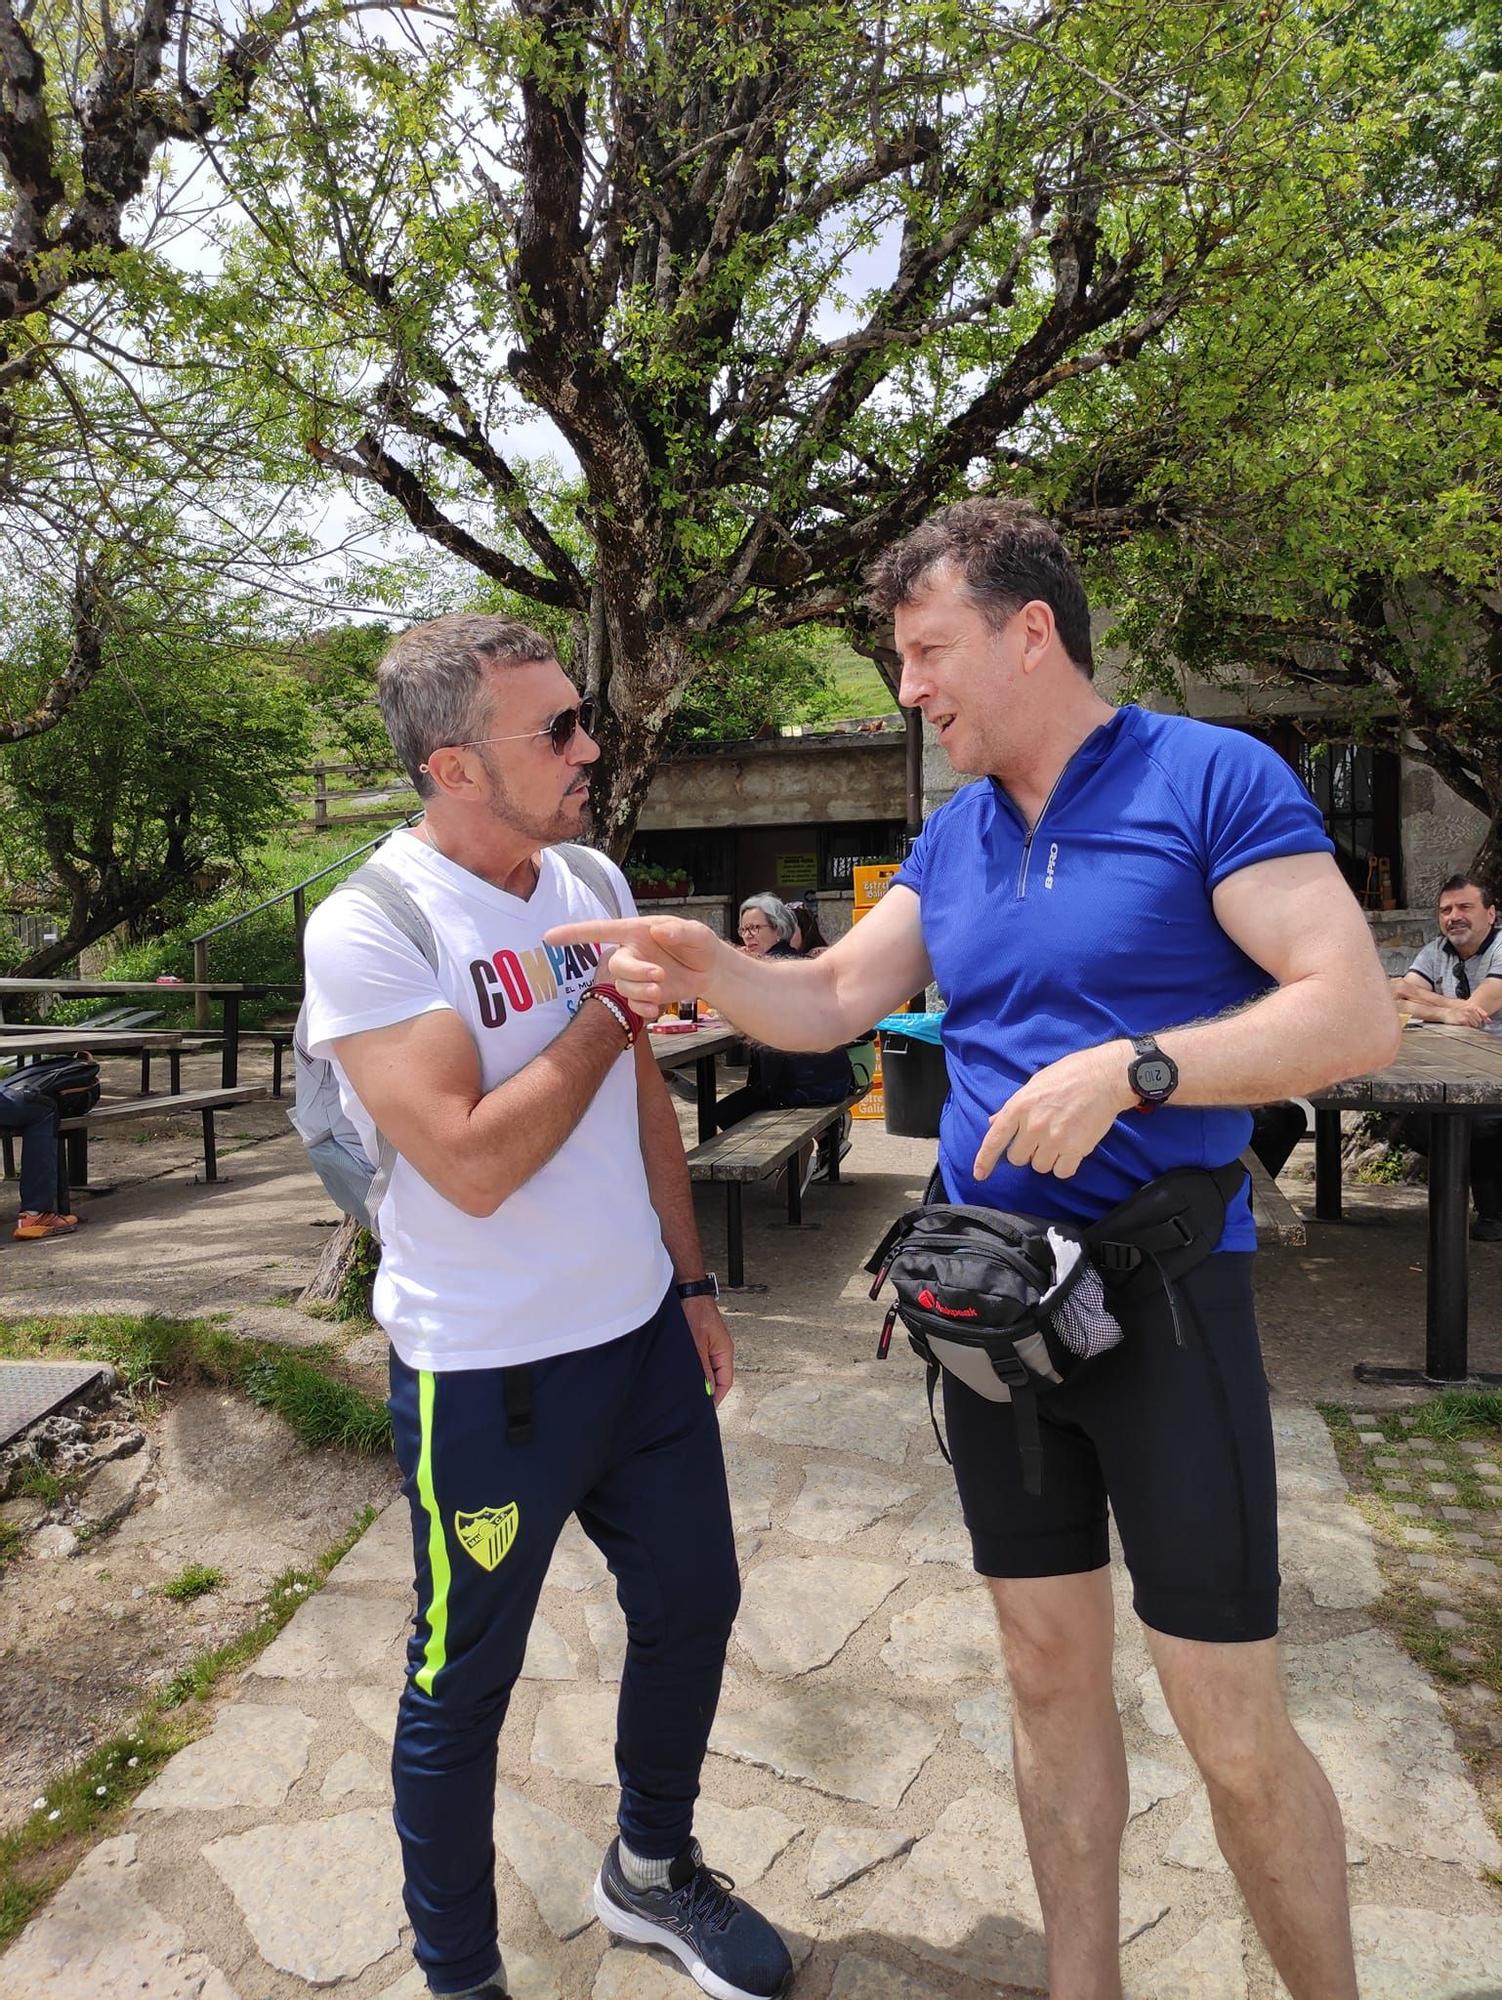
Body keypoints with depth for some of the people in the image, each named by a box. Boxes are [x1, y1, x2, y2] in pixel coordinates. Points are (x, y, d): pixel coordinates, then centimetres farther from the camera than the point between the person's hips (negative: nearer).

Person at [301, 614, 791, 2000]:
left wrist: (689, 1279, 12)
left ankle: (652, 1872, 48)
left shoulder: (594, 880, 2)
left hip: (641, 1331, 7)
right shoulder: (370, 930, -18)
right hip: (487, 1375, -6)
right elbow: (473, 1165, -26)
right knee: (463, 1683, 12)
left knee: (692, 1607, 20)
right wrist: (612, 1009, -17)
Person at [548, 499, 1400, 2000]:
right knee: (1049, 1670, 17)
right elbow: (830, 1003, 9)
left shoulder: (1211, 779, -9)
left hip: (1164, 1300, -5)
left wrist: (1129, 1066, -25)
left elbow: (1356, 1013, -15)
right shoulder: (952, 836, 11)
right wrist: (702, 960, -8)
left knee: (1235, 1731, 3)